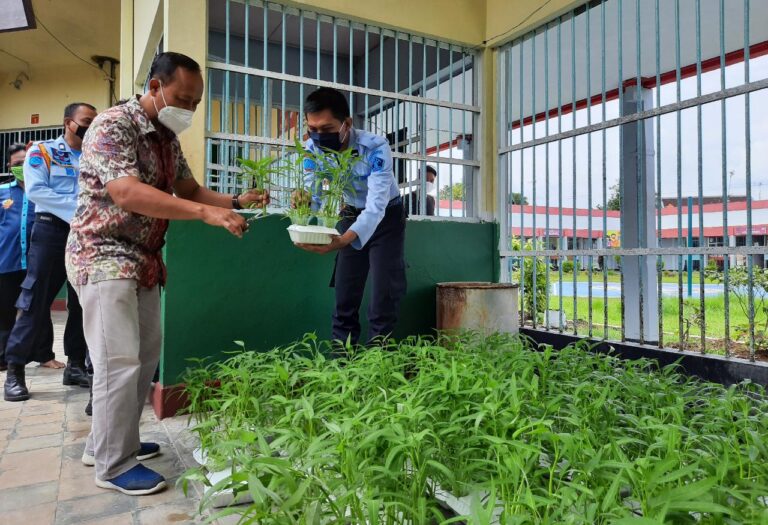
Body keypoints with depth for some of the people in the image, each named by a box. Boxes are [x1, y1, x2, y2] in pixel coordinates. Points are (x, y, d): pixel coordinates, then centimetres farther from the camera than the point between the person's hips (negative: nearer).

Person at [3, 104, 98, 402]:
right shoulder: (41, 151, 2)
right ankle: (15, 370, 6)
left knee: (82, 301, 7)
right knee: (35, 301, -4)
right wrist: (76, 207, -18)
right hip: (51, 230, -4)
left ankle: (76, 365, 18)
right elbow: (35, 191, -10)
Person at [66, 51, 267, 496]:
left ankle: (107, 442, 29)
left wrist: (236, 201, -5)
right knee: (119, 363, -8)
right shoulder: (113, 125, -16)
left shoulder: (168, 137, 10)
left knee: (146, 355, 13)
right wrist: (207, 213, -37)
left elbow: (189, 190, 13)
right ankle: (114, 465, 8)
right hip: (104, 257, -9)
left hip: (144, 260, 9)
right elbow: (127, 194, -29)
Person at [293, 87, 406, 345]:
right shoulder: (312, 148, -17)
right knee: (344, 293, 3)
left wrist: (345, 240, -60)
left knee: (384, 292, -11)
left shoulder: (375, 147, -33)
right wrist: (303, 198, -42)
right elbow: (315, 194, -16)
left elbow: (376, 206, -42)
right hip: (352, 215, 4)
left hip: (386, 216, -4)